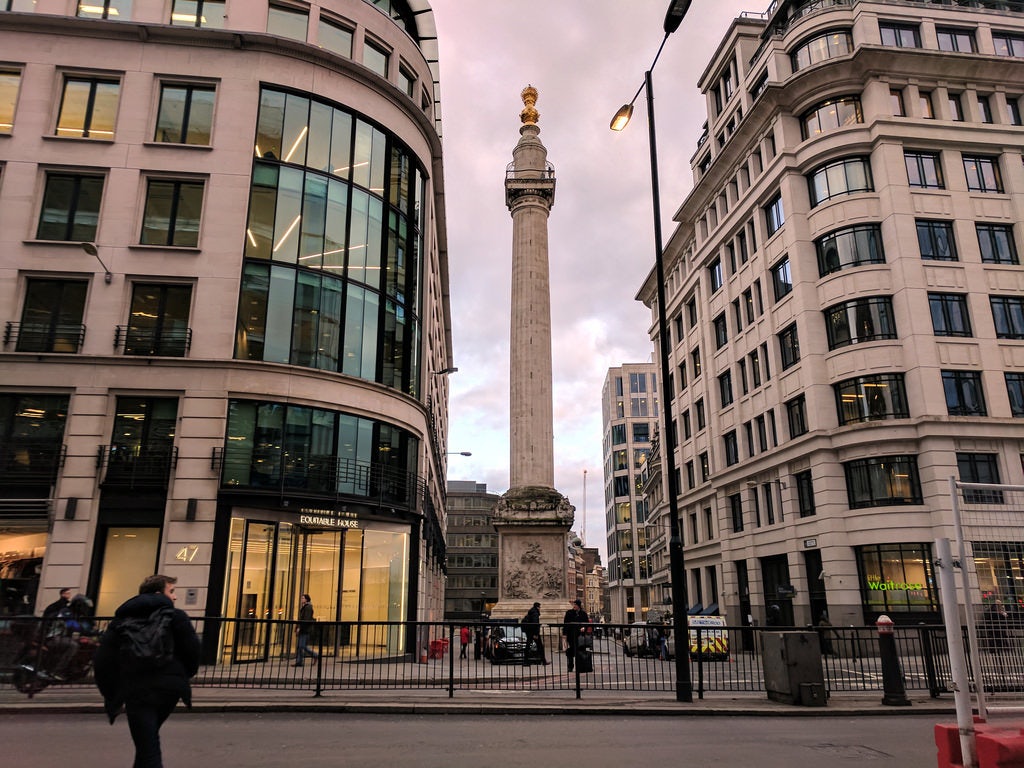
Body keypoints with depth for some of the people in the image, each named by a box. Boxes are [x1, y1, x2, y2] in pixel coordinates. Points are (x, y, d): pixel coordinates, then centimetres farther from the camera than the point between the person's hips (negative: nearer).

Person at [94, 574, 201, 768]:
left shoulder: (122, 619, 11)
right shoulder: (175, 616, 2)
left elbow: (104, 659, 6)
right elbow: (192, 649, -4)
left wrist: (110, 694, 14)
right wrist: (184, 675, 16)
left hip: (137, 690, 0)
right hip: (169, 686, 0)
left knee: (148, 751, 1)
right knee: (148, 739, 28)